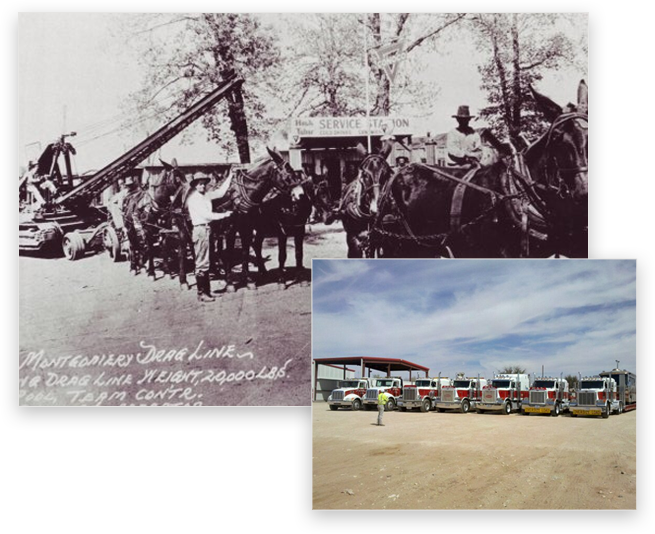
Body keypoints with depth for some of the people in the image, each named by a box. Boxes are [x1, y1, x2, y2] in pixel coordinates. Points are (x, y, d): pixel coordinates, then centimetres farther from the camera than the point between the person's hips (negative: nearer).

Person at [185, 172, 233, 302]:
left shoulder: (206, 195, 10)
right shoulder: (194, 199, -11)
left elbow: (220, 192, 13)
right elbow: (206, 215, -17)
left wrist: (230, 177, 9)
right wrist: (224, 215, -14)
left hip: (207, 229, 9)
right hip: (200, 229, -9)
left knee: (205, 262, 14)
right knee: (202, 263, -5)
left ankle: (207, 290, 22)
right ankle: (201, 294, -1)